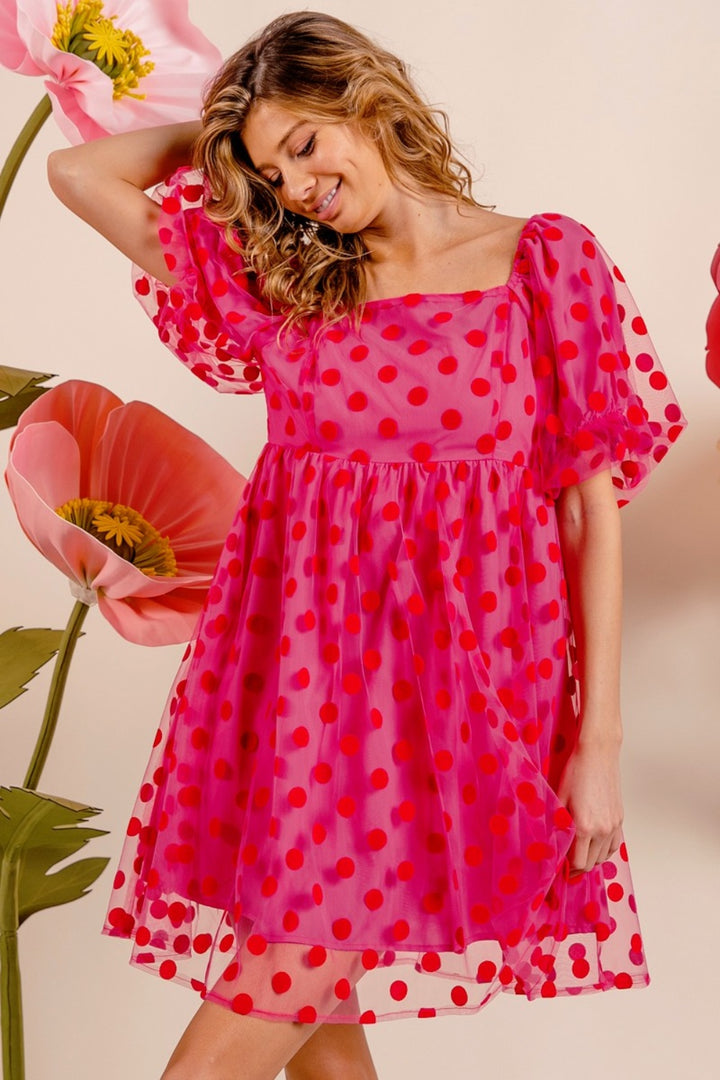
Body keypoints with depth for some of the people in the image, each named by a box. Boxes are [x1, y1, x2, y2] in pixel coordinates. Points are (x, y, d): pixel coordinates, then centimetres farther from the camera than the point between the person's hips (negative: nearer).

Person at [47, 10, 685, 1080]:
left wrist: (599, 739, -5)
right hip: (300, 661, 3)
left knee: (299, 974, -7)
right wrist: (220, 134, 16)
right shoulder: (279, 282, 11)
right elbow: (78, 171, 13)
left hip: (455, 666, -3)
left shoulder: (545, 262, 3)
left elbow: (594, 503, -1)